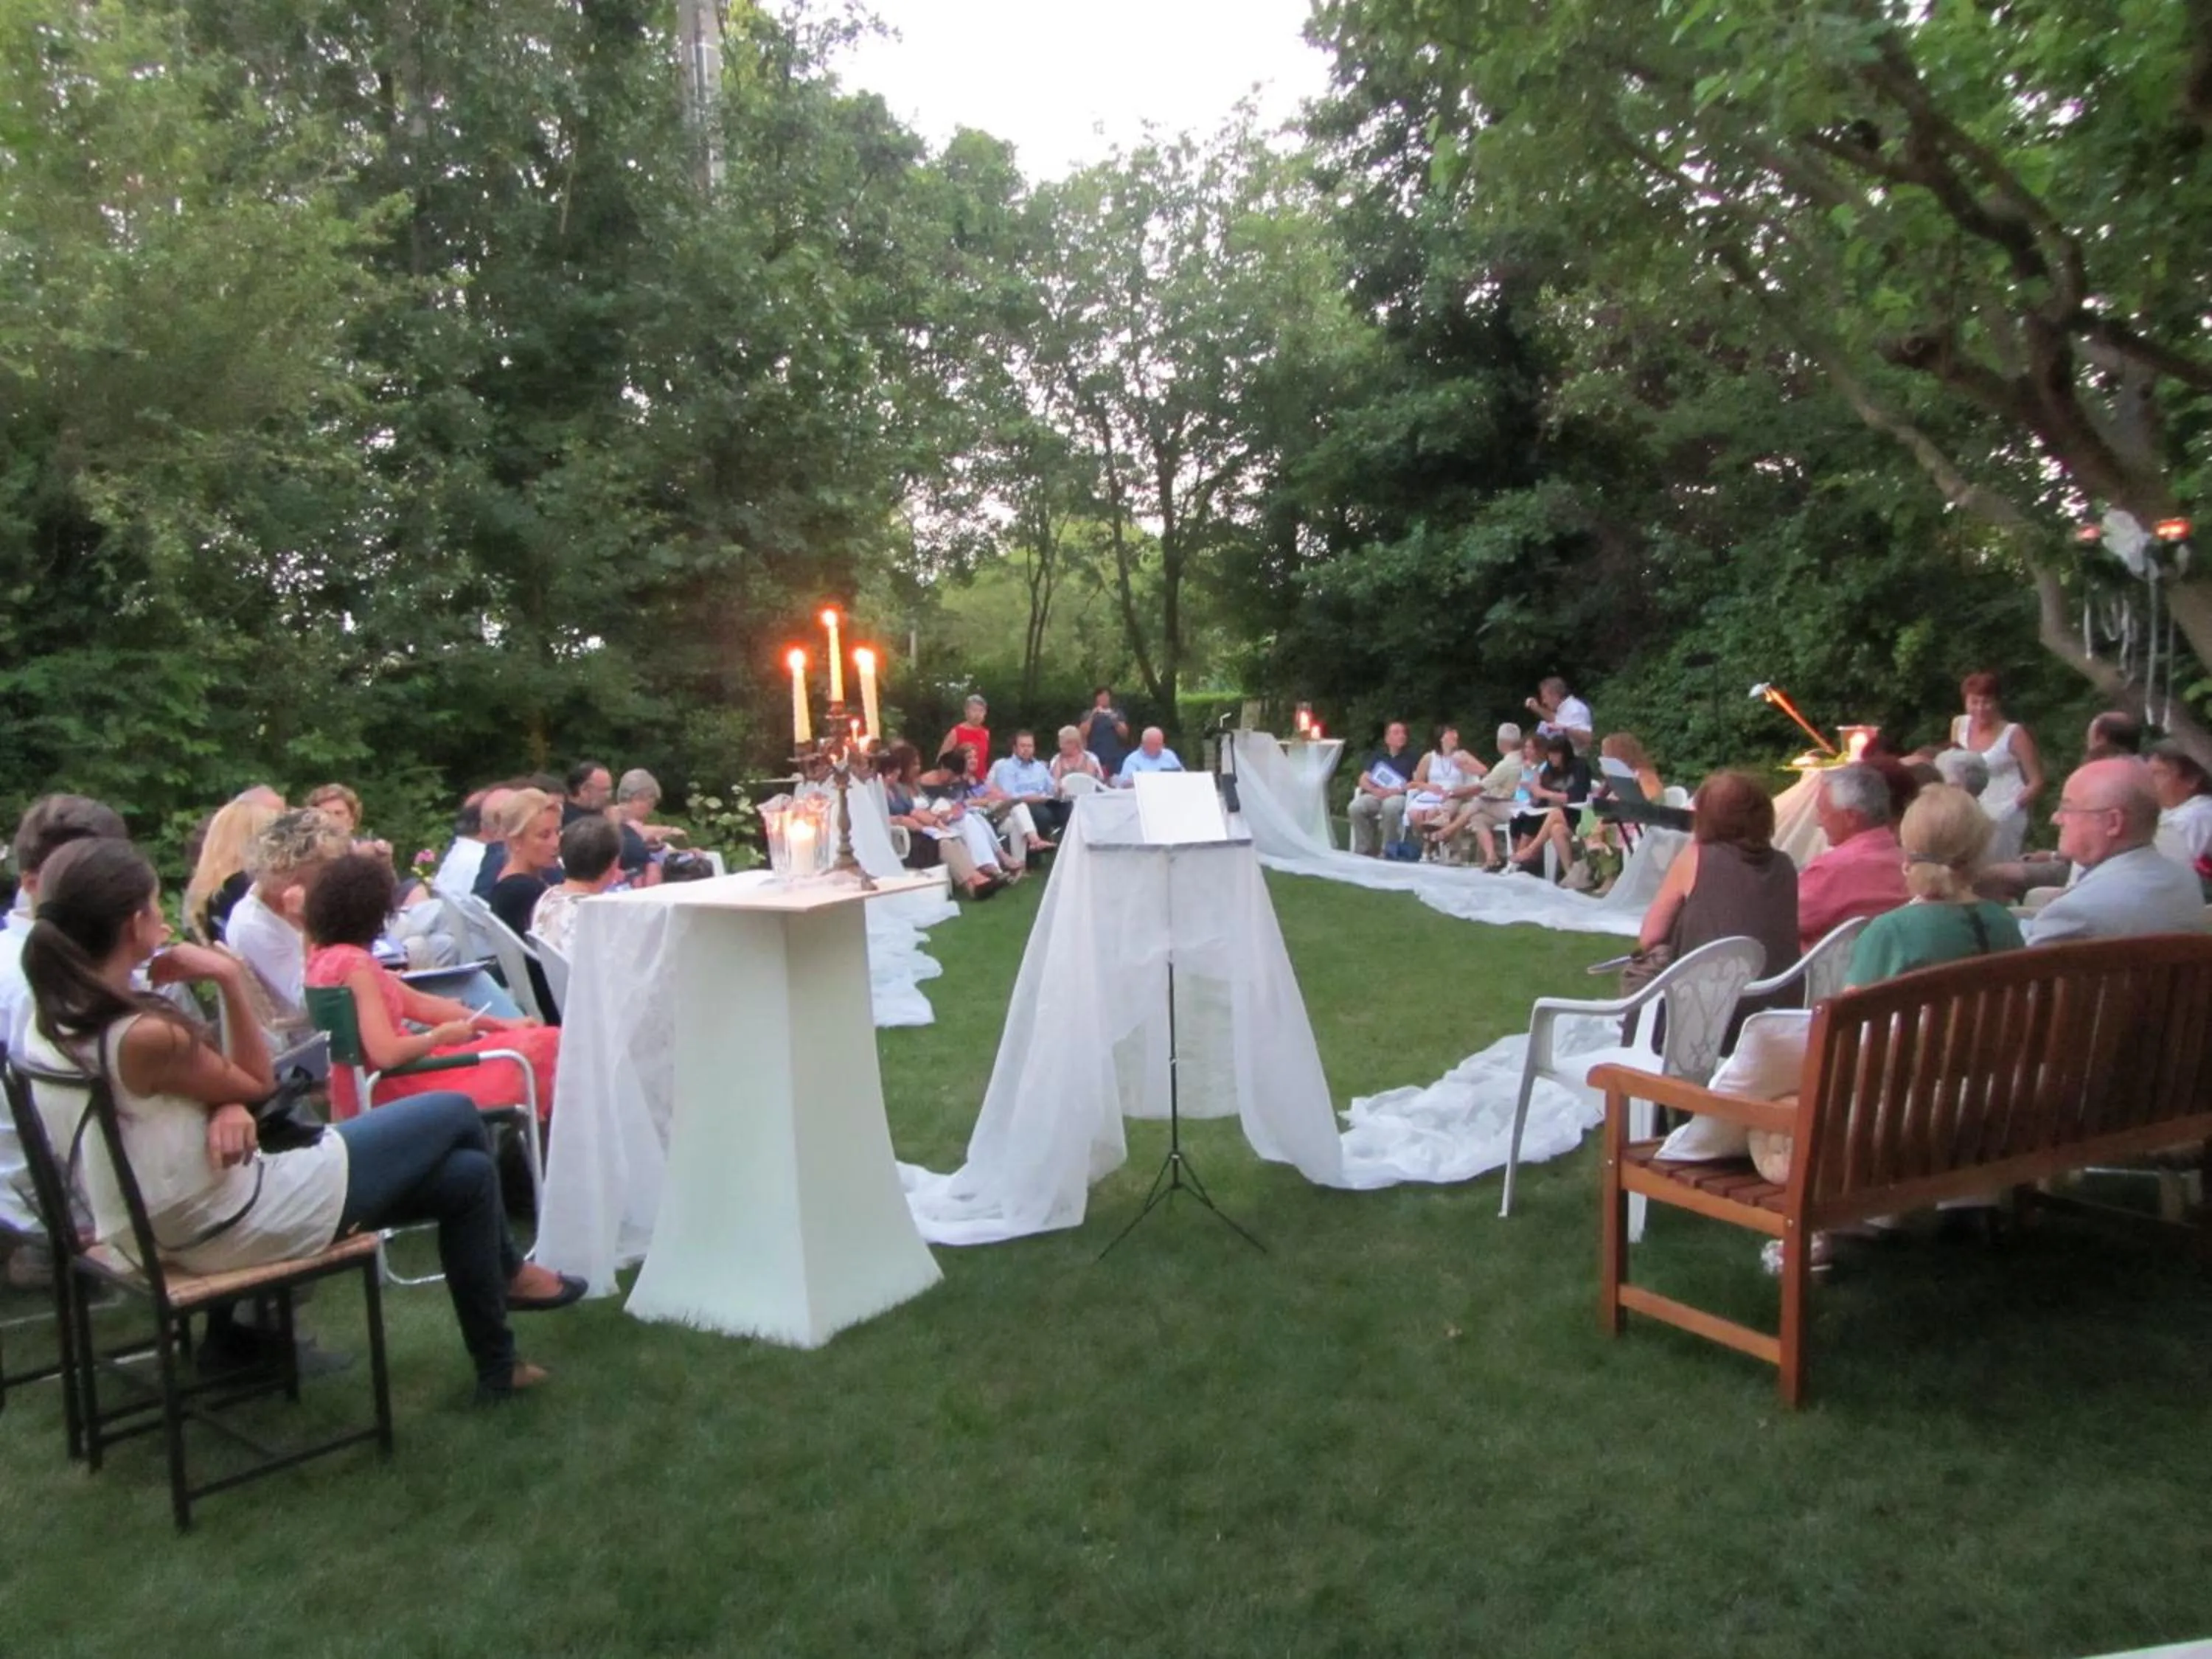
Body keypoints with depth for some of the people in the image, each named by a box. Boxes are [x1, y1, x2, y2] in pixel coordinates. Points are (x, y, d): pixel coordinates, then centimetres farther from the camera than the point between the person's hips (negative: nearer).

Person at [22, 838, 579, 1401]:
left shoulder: (52, 1027, 0)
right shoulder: (146, 1036, -30)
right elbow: (258, 1083, -11)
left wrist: (225, 1108, -16)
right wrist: (229, 980, -14)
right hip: (240, 1227, -10)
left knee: (466, 1174, 15)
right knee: (456, 1113, 5)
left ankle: (496, 1364, 31)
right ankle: (508, 1271, 30)